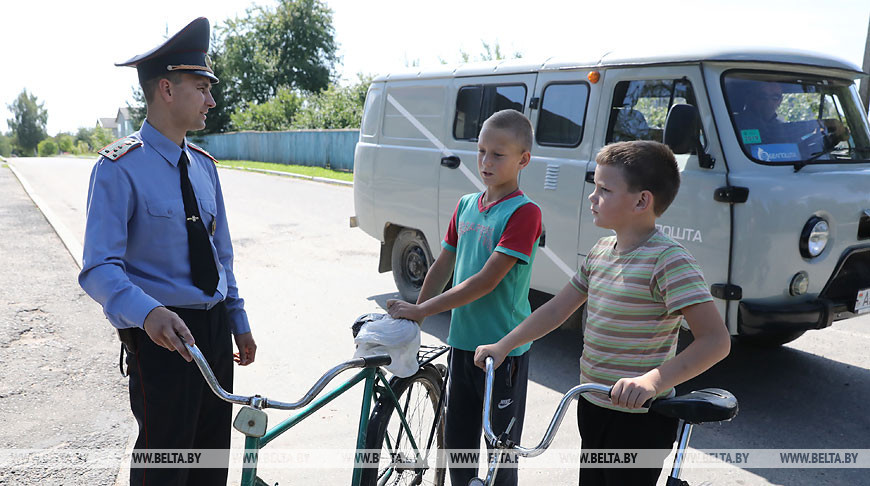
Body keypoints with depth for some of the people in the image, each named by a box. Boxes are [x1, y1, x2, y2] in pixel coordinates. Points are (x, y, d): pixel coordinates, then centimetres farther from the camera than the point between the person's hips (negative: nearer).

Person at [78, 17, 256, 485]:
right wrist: (148, 313, -37)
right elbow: (99, 267, -19)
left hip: (214, 326, 6)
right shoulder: (120, 168, -12)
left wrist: (239, 322, 15)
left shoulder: (203, 165, 8)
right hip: (164, 335, -6)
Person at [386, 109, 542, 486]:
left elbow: (487, 281, -22)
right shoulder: (465, 205, 7)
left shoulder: (523, 212, -15)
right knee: (457, 443, 17)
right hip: (462, 342, 6)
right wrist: (412, 315, 9)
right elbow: (443, 265, 14)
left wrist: (421, 310, -20)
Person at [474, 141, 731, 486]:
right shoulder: (601, 251, 5)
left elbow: (716, 340, -27)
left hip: (639, 420, -8)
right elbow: (558, 308, 12)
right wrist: (504, 345, 8)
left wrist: (653, 380, -40)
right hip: (592, 407, 8)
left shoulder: (668, 261, -20)